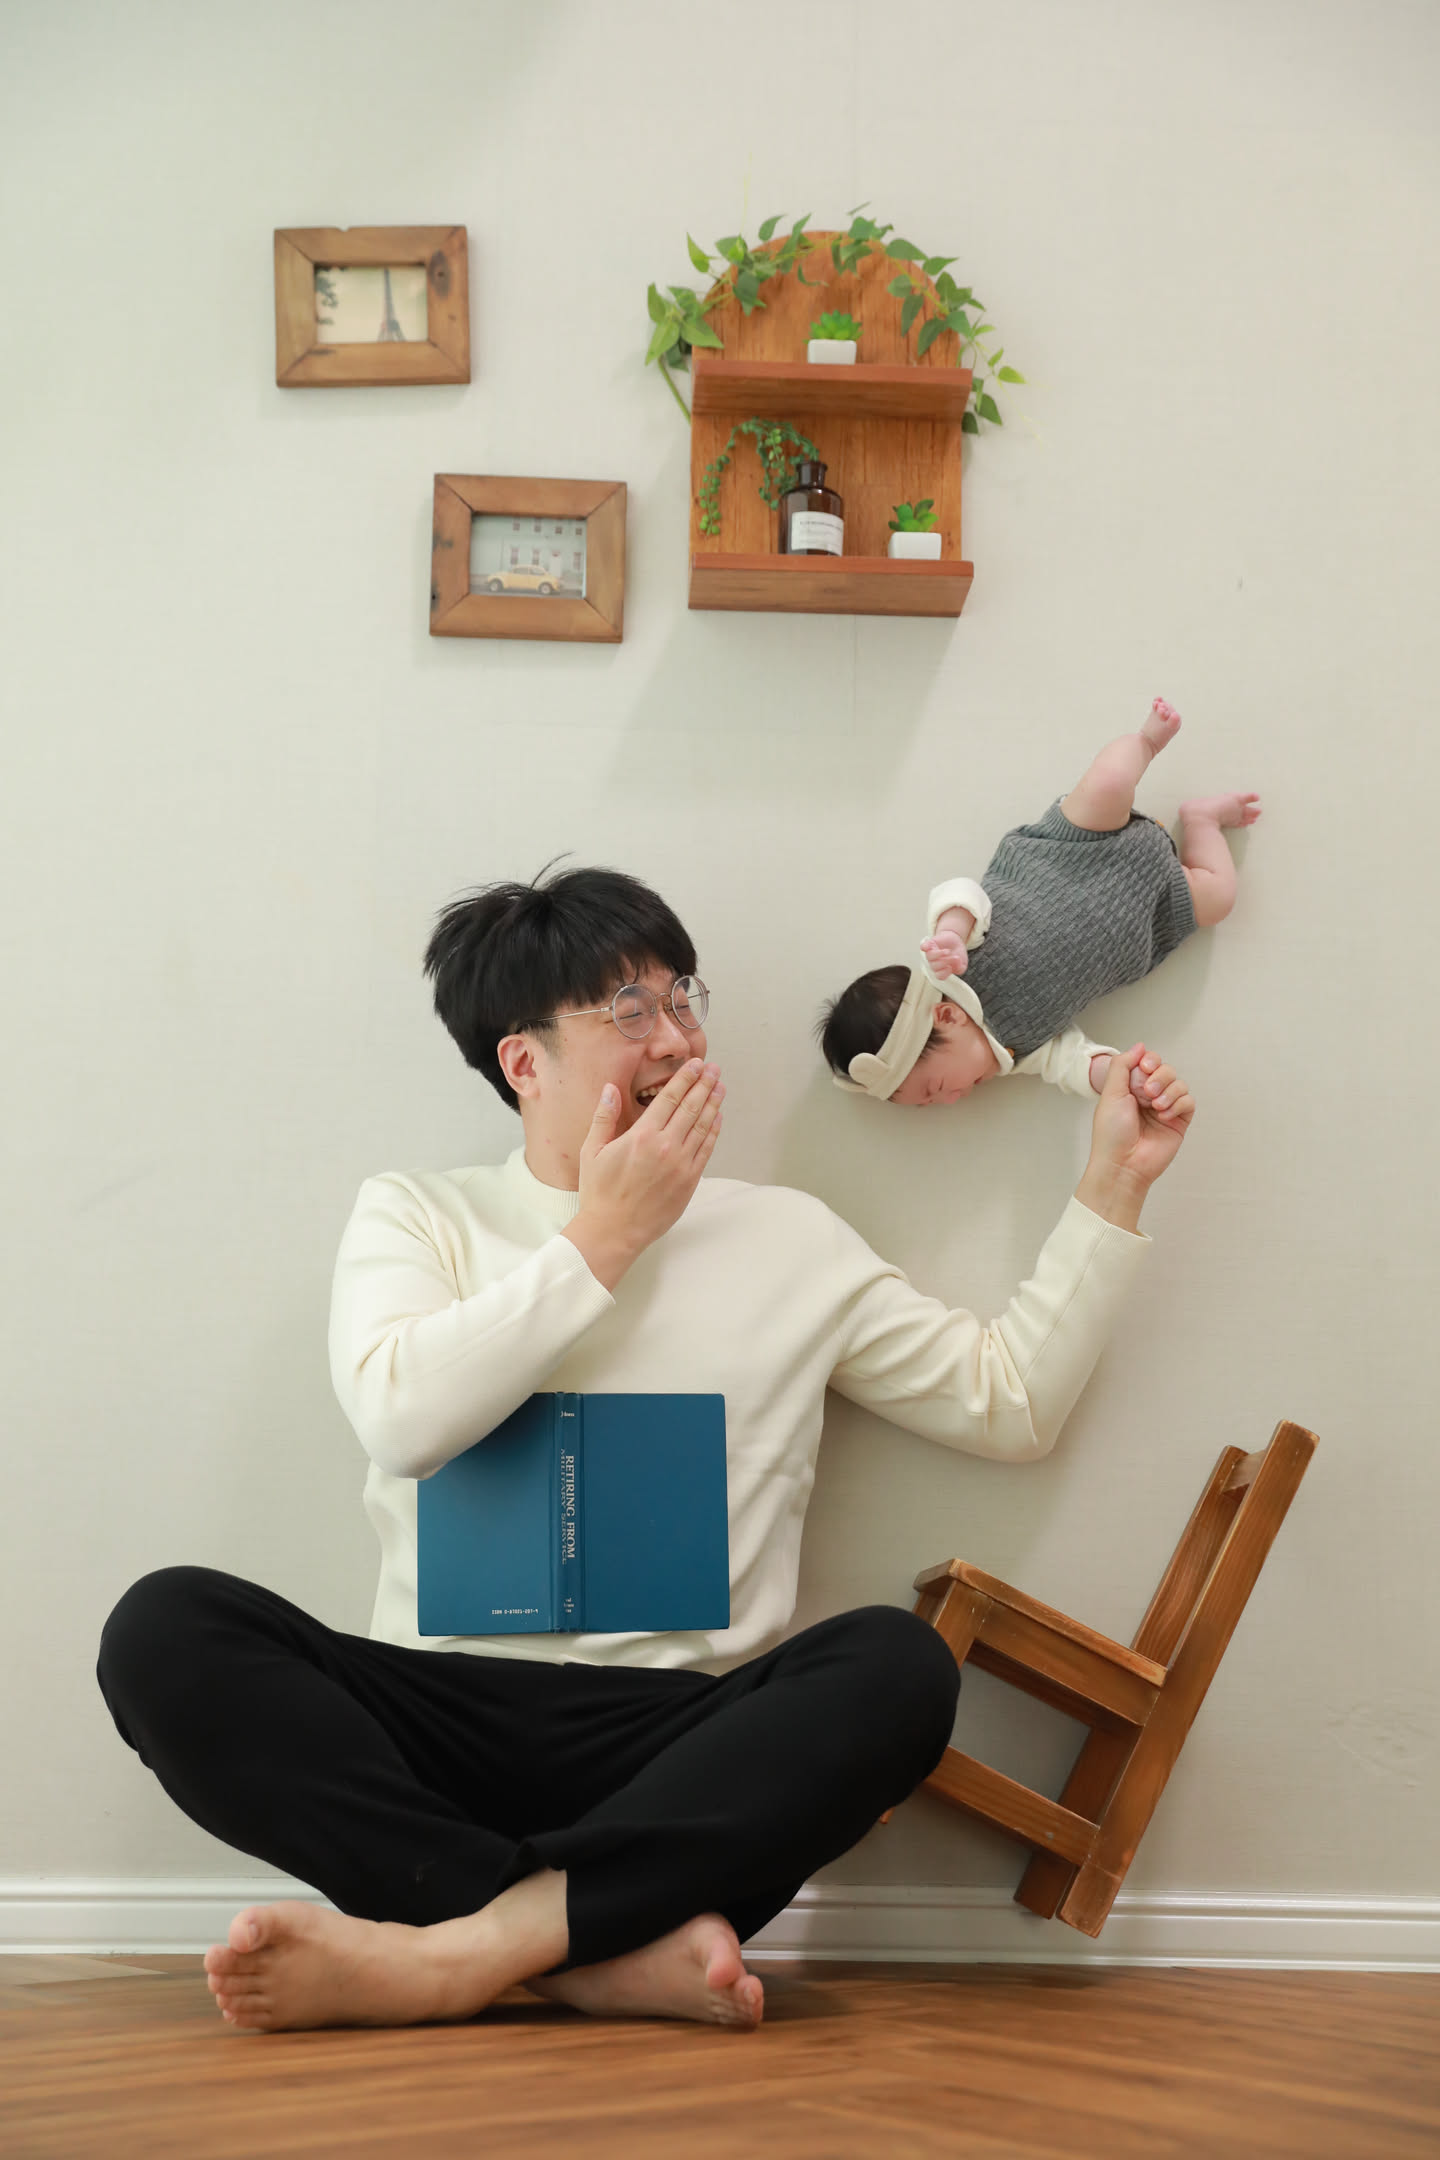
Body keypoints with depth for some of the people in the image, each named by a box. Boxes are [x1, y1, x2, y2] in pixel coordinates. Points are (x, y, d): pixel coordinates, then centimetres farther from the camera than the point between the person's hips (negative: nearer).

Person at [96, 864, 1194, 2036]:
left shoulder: (788, 1238, 16)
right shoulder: (417, 1214, 13)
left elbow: (1013, 1400, 14)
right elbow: (405, 1415, -8)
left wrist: (1113, 1187, 10)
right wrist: (606, 1235, -2)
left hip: (678, 1740, 1)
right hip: (438, 1717, 0)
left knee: (899, 1665, -30)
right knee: (166, 1629, -27)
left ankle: (446, 1950, -33)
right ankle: (623, 1949, -31)